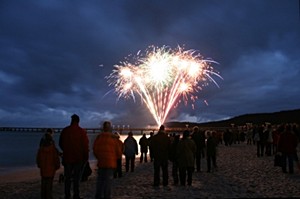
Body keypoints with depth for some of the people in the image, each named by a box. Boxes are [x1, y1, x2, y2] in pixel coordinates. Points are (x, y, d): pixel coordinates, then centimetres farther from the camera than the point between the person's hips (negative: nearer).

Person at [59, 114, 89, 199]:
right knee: (76, 178, 6)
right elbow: (85, 145, -10)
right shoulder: (82, 131, -10)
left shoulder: (65, 130, -1)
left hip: (67, 157, 2)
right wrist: (85, 157, 1)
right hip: (78, 158, -2)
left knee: (67, 177, 12)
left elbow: (60, 143, 9)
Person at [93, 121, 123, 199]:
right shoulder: (114, 138, -4)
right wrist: (115, 158, 16)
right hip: (111, 162, -3)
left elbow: (95, 149, 2)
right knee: (108, 180, 3)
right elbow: (119, 151, -2)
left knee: (100, 179, 13)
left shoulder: (99, 137, 2)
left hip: (101, 162, 3)